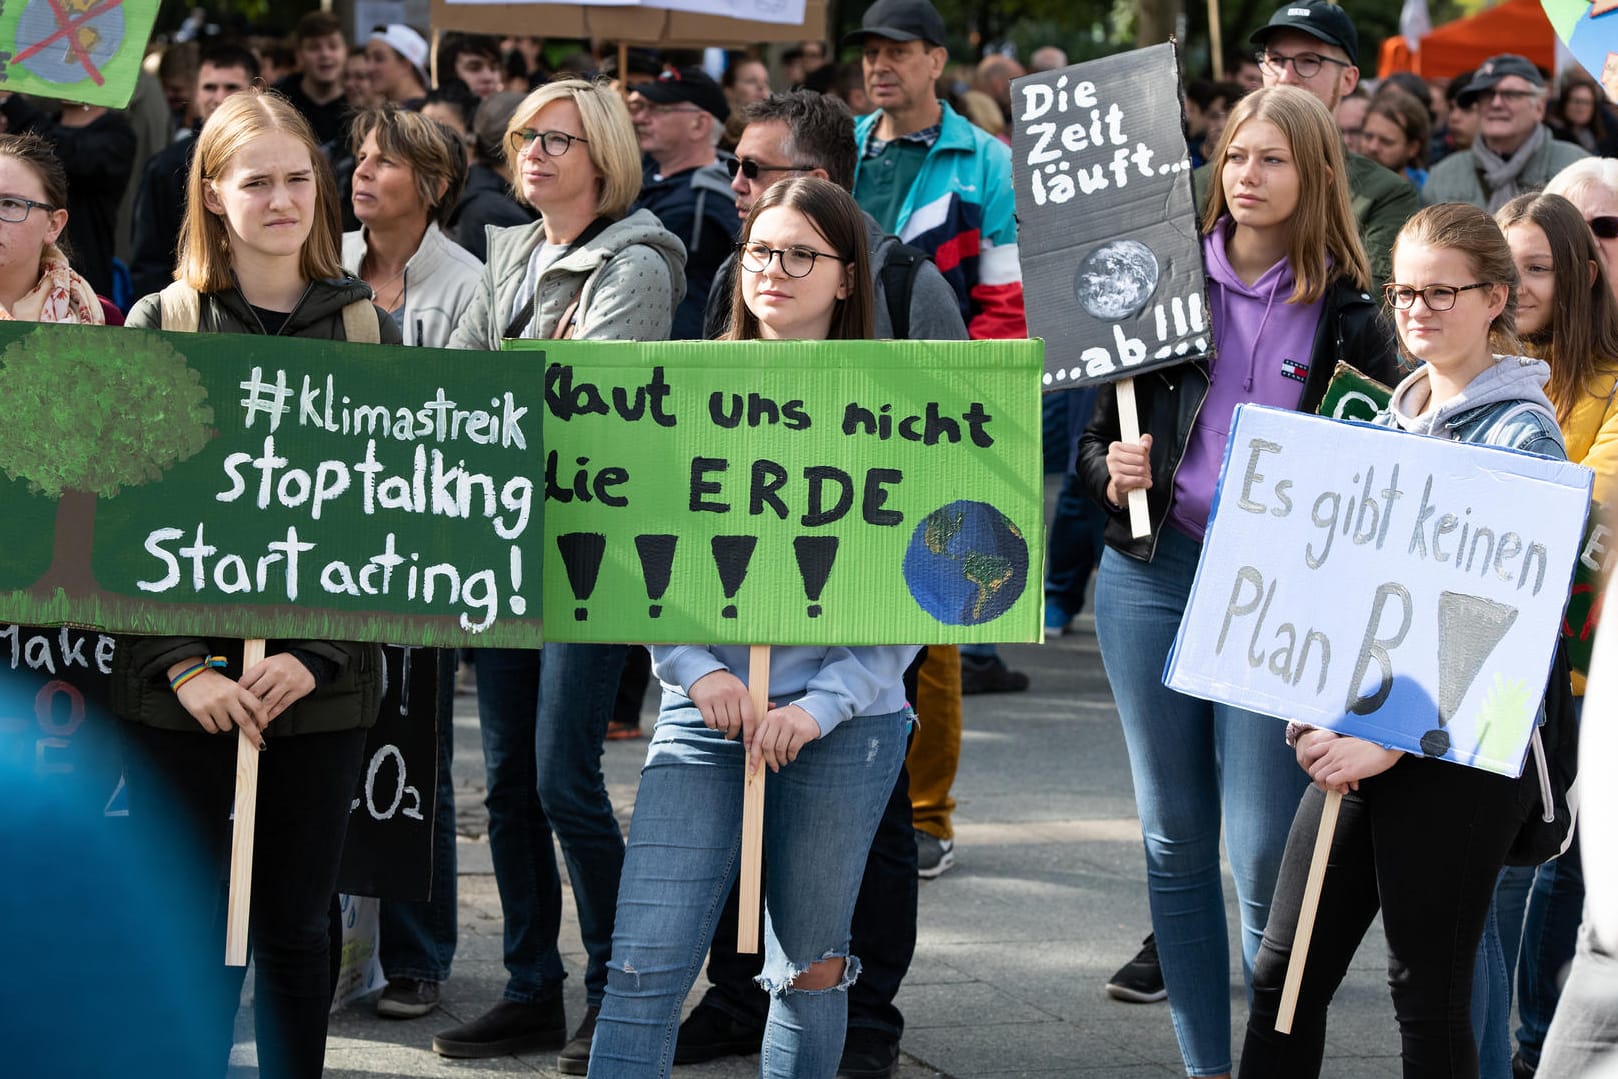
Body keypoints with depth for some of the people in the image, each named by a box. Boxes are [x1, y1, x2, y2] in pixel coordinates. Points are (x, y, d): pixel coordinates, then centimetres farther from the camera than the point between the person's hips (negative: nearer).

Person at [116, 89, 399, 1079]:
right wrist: (181, 663, -12)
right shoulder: (160, 325, 2)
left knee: (296, 925, 7)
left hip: (322, 686, 1)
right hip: (180, 687, -1)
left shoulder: (370, 330, 5)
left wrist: (318, 656, -11)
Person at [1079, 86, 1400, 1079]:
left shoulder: (1347, 317, 0)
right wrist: (1114, 472, -10)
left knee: (1267, 858, -7)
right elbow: (1095, 437, 10)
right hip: (1152, 576, 3)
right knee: (1175, 839, 8)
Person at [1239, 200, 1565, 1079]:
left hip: (1459, 749, -7)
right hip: (1359, 737, 7)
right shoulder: (1388, 419, 14)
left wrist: (1396, 738, -19)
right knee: (1283, 972, 6)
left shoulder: (1520, 432, -9)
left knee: (1428, 990, 0)